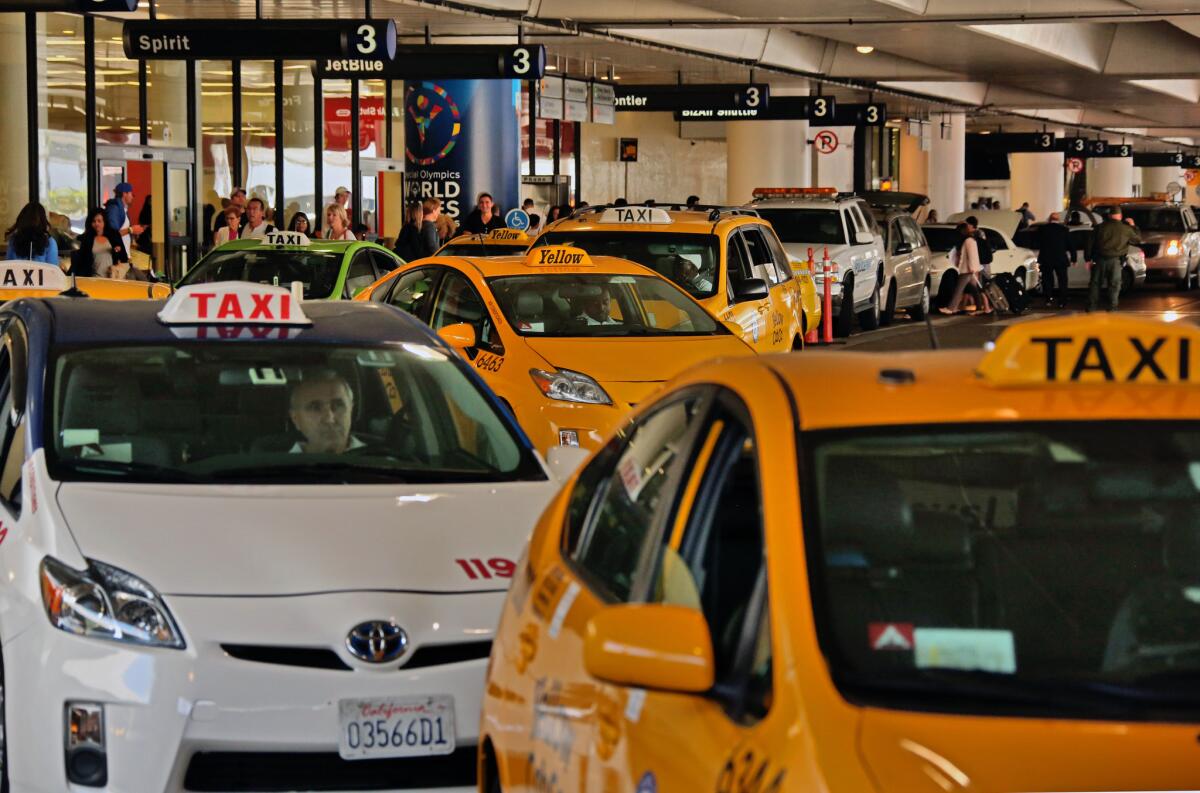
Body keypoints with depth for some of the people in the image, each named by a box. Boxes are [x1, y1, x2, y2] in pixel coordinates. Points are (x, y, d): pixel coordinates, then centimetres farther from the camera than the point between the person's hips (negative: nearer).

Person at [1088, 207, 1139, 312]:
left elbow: (1090, 243, 4)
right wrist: (1133, 227, 28)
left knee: (1095, 282, 10)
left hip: (1100, 259, 1)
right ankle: (1112, 306, 2)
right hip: (1115, 260, -1)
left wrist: (1089, 258, 8)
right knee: (1114, 284, 7)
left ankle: (1091, 305, 8)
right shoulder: (1125, 229, 1)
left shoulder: (1100, 227, 4)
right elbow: (1137, 239, 15)